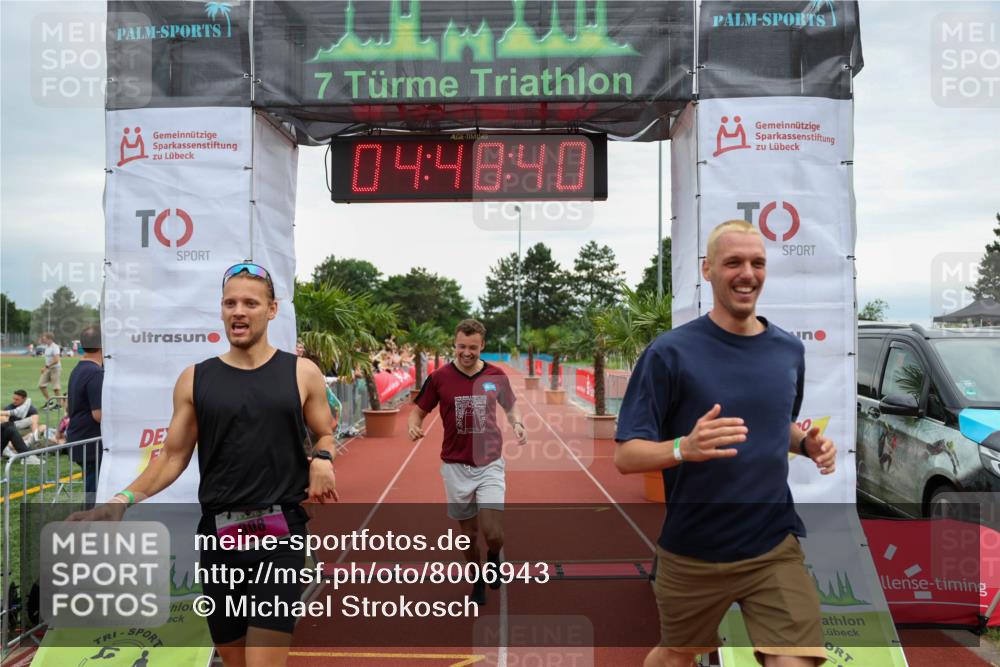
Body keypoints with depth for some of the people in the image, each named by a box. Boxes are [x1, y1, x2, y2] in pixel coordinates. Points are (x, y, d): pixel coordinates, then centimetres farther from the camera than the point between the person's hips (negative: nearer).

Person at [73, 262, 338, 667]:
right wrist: (121, 501, -7)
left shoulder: (302, 373, 0)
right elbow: (173, 457, 7)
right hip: (218, 535, 3)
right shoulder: (195, 380, 4)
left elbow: (324, 437, 11)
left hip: (280, 534, -2)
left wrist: (322, 461, -11)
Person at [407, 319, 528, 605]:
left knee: (493, 532, -11)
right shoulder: (439, 377, -6)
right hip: (456, 466, 0)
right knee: (469, 533, 11)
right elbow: (418, 411, 2)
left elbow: (510, 405, 14)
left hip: (490, 464, 0)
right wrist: (413, 426, -21)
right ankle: (477, 581, 37)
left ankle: (494, 557, 25)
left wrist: (517, 423, -7)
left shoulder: (496, 376, -2)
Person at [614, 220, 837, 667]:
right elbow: (625, 456, -15)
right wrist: (684, 447, -35)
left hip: (775, 548, 3)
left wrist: (808, 444, -4)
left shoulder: (790, 350, 1)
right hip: (692, 553, -2)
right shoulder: (670, 352, -15)